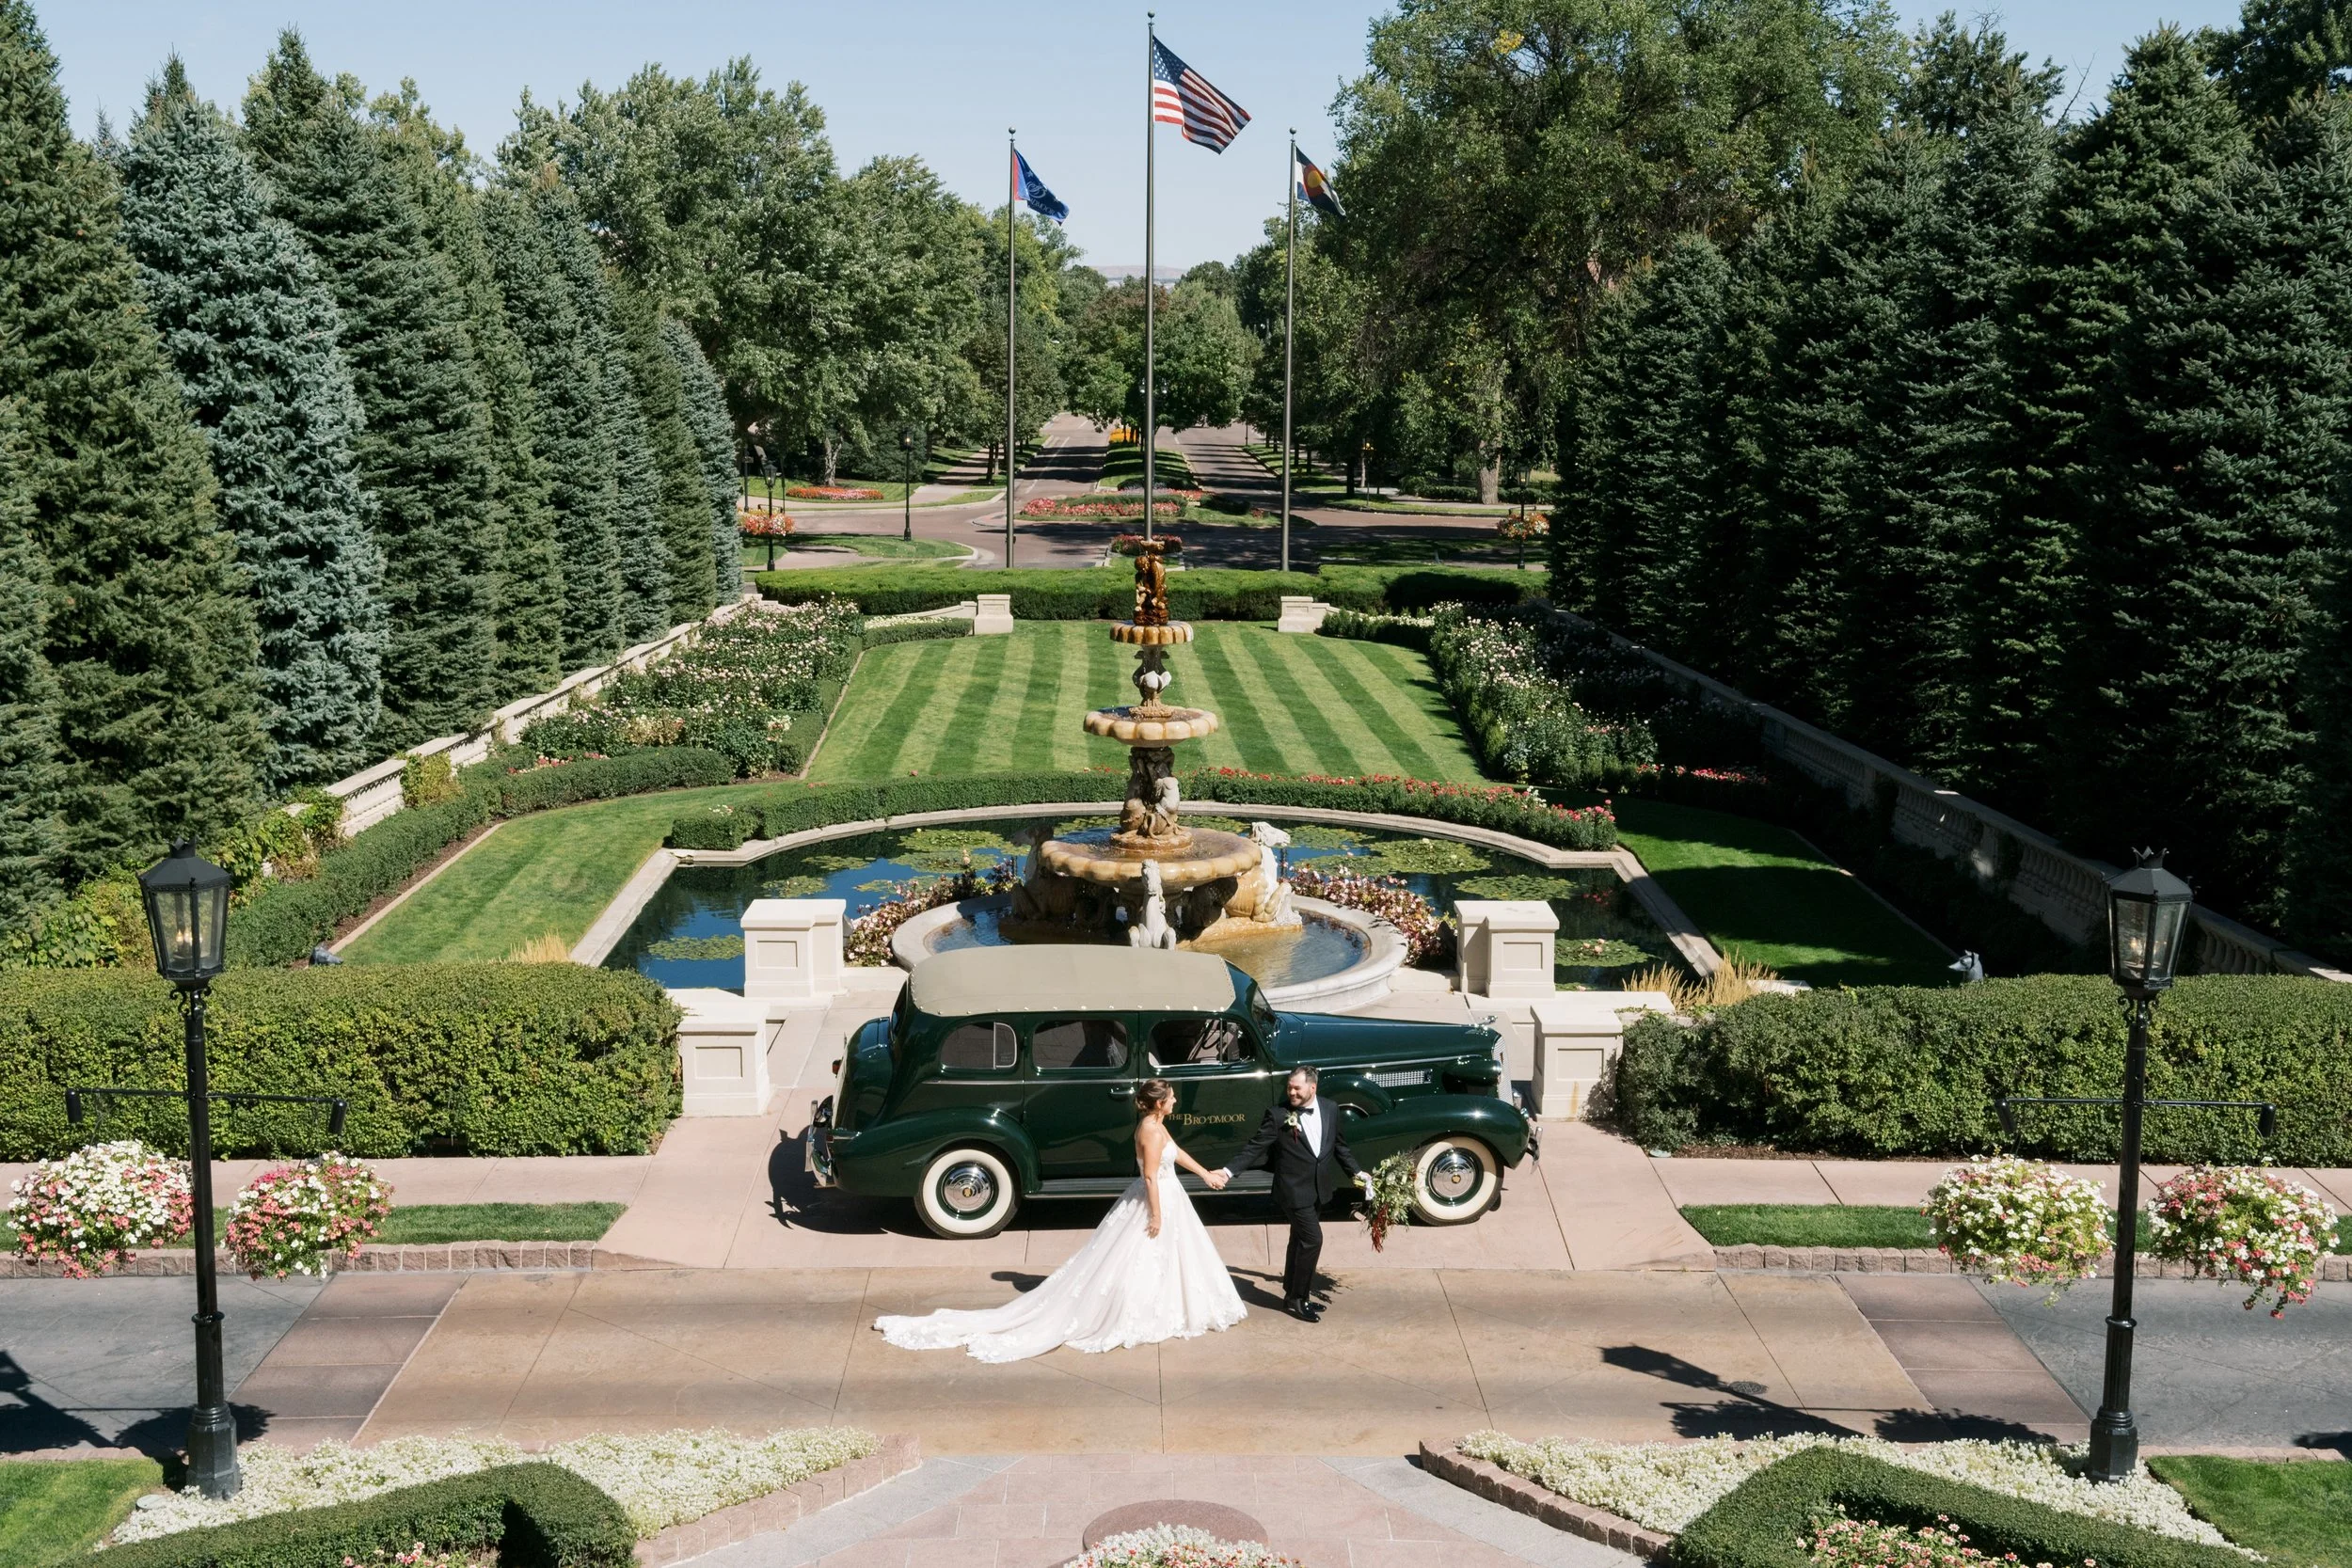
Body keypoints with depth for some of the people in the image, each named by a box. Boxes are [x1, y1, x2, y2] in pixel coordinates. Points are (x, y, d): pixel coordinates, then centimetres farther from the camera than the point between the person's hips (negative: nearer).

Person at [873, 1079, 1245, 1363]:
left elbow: (1176, 1153, 22)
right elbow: (1151, 1176, -25)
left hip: (1168, 1199, 10)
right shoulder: (1151, 1130, -24)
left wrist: (1205, 1174, 30)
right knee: (1126, 1264, -3)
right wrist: (1156, 1215, -22)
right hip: (1155, 1203, -10)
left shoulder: (1156, 1125, 6)